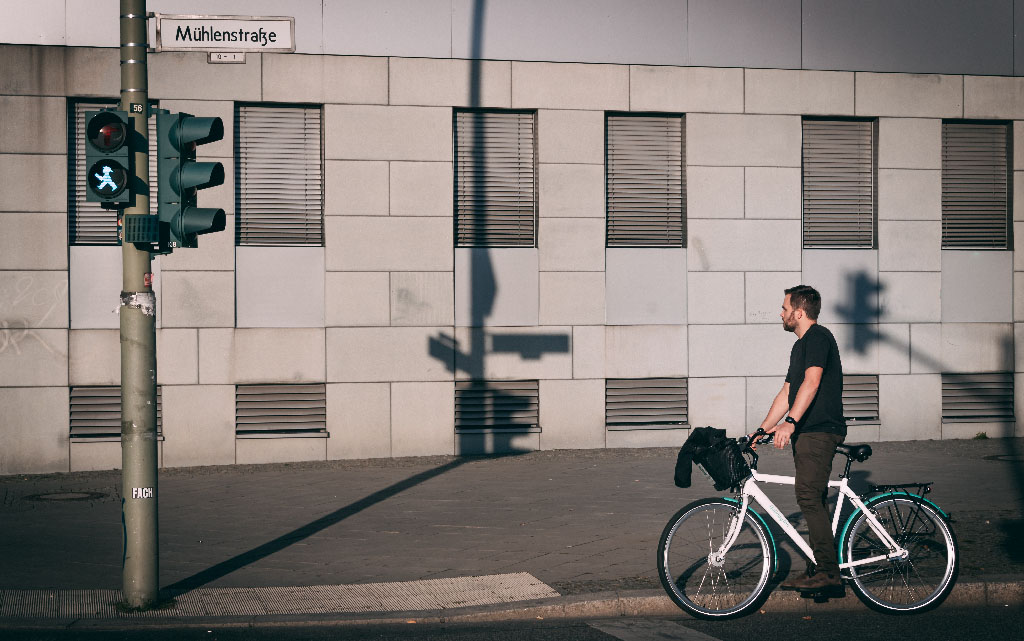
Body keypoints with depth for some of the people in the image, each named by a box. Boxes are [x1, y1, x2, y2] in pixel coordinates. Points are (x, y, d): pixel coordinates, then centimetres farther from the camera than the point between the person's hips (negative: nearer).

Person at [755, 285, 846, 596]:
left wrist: (790, 422, -32)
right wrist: (762, 430, 22)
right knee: (812, 501, 10)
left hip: (819, 432, -11)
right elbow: (787, 392, 25)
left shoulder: (818, 337, -9)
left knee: (809, 498, -17)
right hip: (806, 432, 11)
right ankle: (818, 570, 14)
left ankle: (829, 574, -18)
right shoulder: (801, 345, 22)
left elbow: (812, 382, -23)